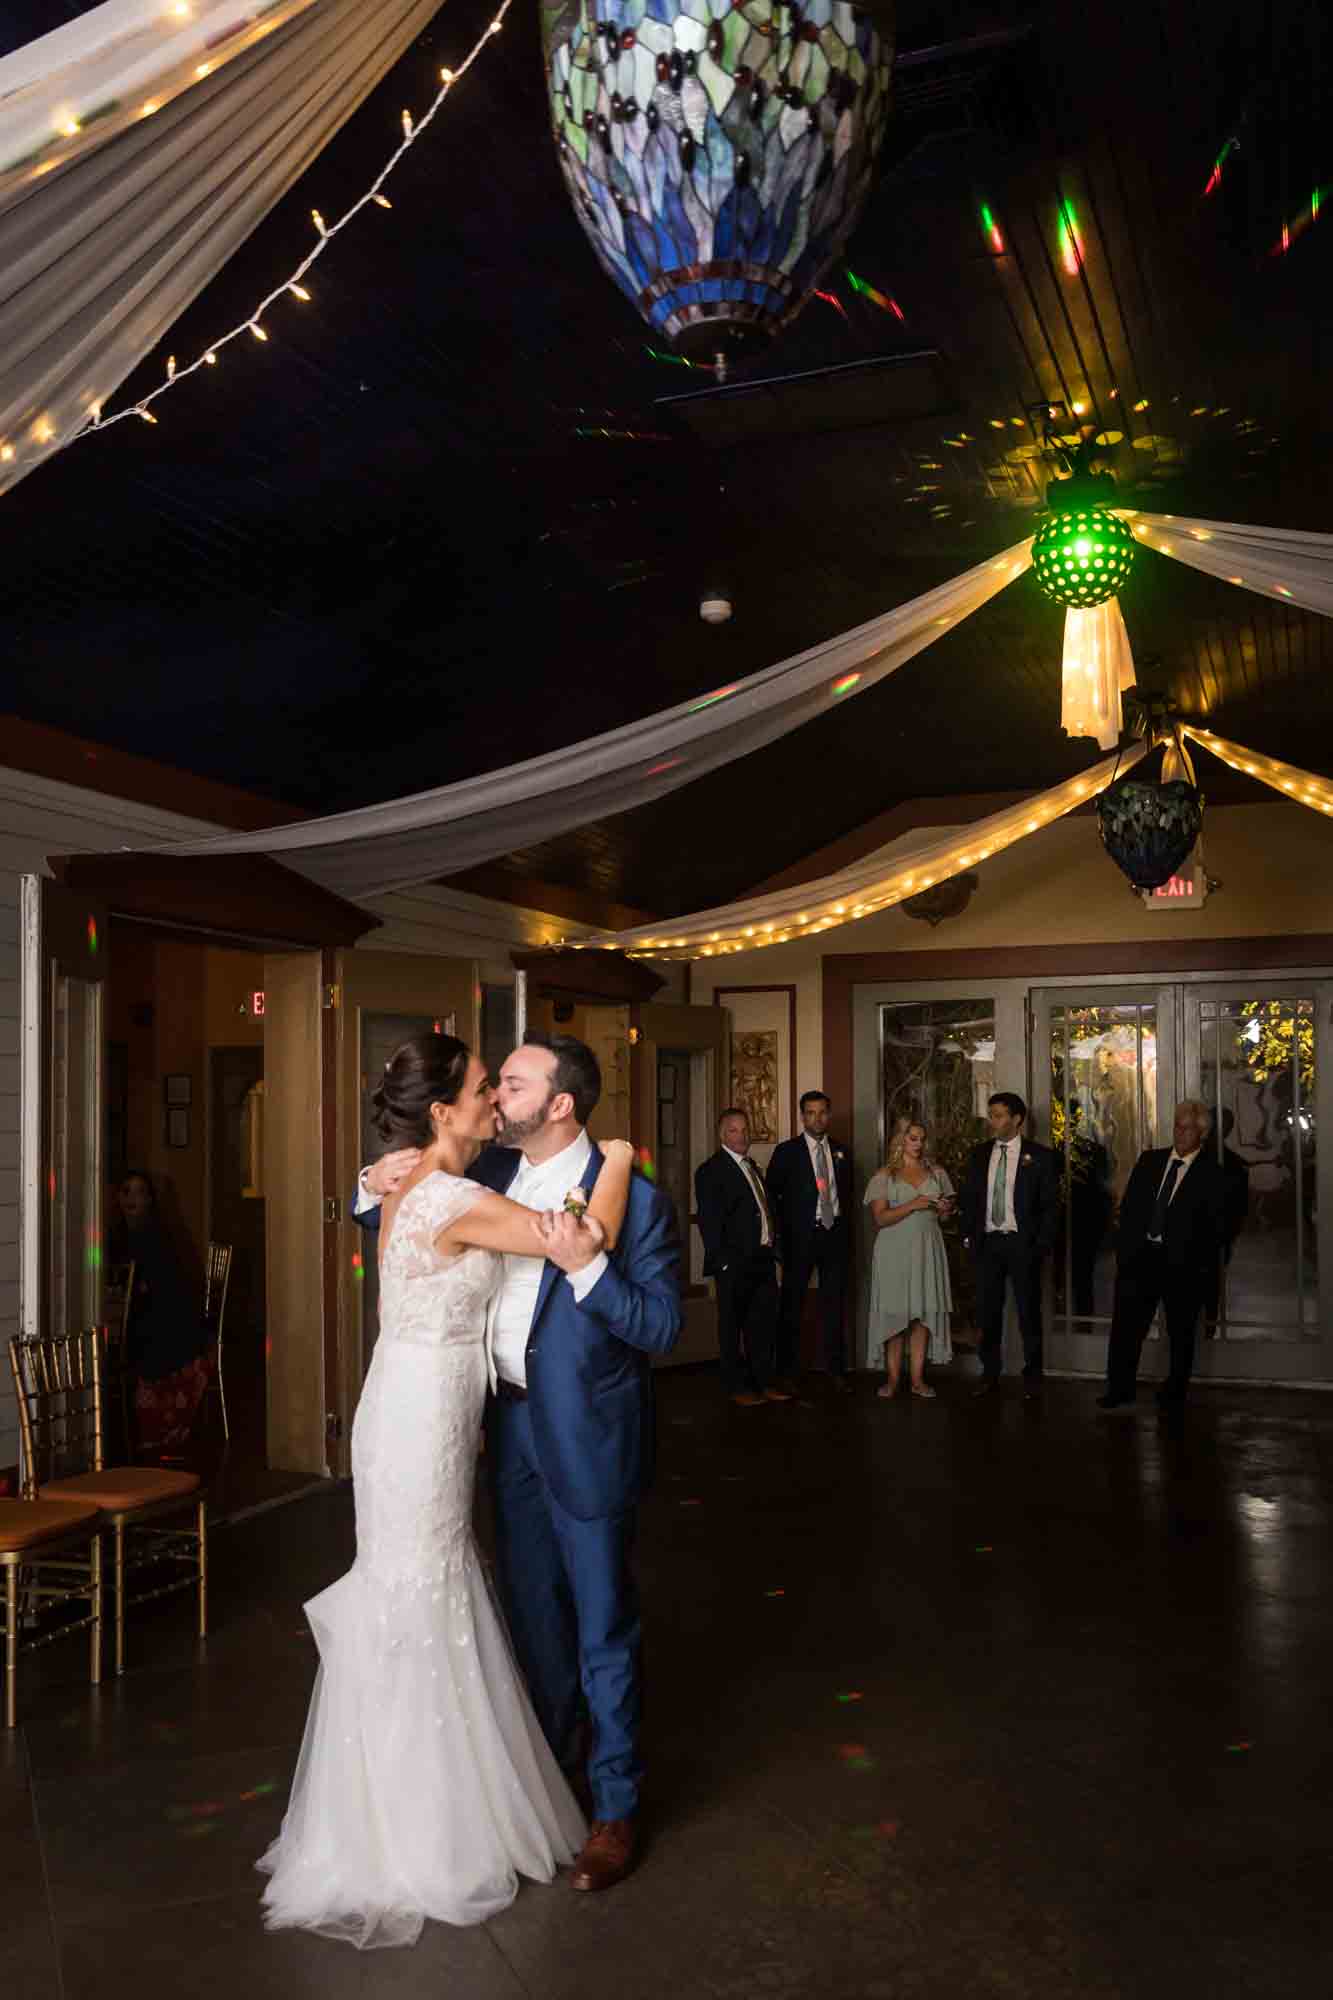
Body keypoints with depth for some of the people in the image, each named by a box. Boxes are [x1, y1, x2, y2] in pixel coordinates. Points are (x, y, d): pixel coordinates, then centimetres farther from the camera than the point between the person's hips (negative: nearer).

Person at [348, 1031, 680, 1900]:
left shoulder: (632, 1197, -18)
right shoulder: (490, 1173, 0)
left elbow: (663, 1327, -19)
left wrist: (587, 1267, -33)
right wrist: (378, 1184, -8)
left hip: (587, 1438, -6)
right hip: (510, 1426, 6)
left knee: (602, 1626, 8)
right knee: (532, 1610, 23)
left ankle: (616, 1807, 27)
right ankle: (553, 1761, 45)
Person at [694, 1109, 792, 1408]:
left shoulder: (752, 1167, 16)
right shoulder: (711, 1170, -10)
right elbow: (709, 1222, -14)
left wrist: (773, 1249, 11)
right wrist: (724, 1262, -17)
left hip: (763, 1260, 8)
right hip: (734, 1263, -8)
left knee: (764, 1324, 14)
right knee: (733, 1327, 4)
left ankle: (764, 1381, 25)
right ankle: (737, 1387, 14)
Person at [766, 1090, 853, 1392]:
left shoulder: (840, 1152, 10)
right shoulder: (786, 1152, -2)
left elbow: (847, 1193, 17)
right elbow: (771, 1194, -2)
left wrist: (845, 1229, 8)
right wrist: (780, 1236, -5)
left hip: (835, 1234, 4)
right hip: (801, 1237, -3)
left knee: (834, 1305, 9)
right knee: (792, 1305, 3)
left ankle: (835, 1369, 19)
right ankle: (786, 1371, 13)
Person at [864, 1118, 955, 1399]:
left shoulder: (936, 1172, 11)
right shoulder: (884, 1176, 0)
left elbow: (947, 1210, 20)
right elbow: (880, 1218, -8)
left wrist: (945, 1208, -3)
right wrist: (913, 1205, -18)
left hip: (927, 1250, 3)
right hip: (895, 1251, -3)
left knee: (923, 1313, 1)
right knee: (895, 1314, -2)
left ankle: (917, 1379, 6)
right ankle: (892, 1379, 5)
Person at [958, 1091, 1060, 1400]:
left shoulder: (1040, 1156, -3)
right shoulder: (979, 1154, 8)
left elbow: (1051, 1204, -3)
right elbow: (967, 1197, 12)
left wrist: (1042, 1244, -9)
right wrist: (968, 1235, 3)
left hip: (1022, 1243, -3)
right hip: (987, 1242, 4)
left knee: (1029, 1311, 5)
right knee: (987, 1312, 8)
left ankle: (1032, 1376, 17)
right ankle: (990, 1374, 19)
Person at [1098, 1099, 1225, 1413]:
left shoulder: (1212, 1172, -3)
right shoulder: (1149, 1160, 9)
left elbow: (1215, 1225, -5)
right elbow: (1128, 1207, 10)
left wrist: (1202, 1266, -11)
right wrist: (1124, 1249, 2)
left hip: (1183, 1264, -3)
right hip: (1140, 1256, 3)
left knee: (1180, 1332, 9)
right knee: (1125, 1325, 1)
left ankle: (1174, 1394, 23)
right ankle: (1119, 1390, 9)